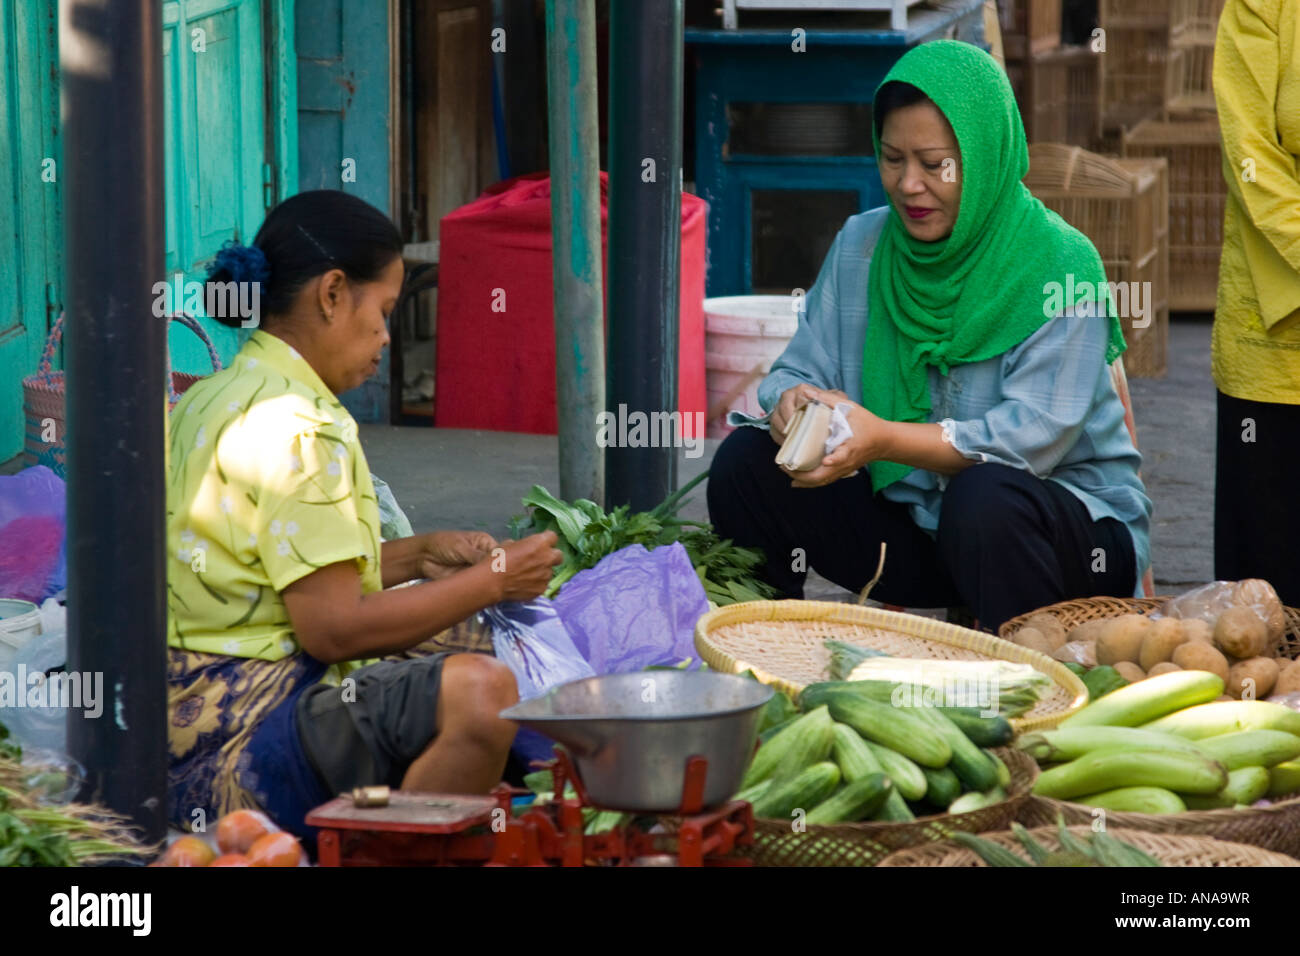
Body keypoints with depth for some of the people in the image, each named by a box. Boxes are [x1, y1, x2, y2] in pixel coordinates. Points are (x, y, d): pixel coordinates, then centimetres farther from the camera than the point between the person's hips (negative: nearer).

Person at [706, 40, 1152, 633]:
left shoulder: (1059, 266, -15)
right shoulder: (860, 245, 4)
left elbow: (1034, 436, -23)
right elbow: (801, 368, 3)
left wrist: (885, 439, -34)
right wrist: (791, 403, -23)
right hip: (907, 514, 6)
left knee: (988, 497, -39)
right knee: (746, 462, -11)